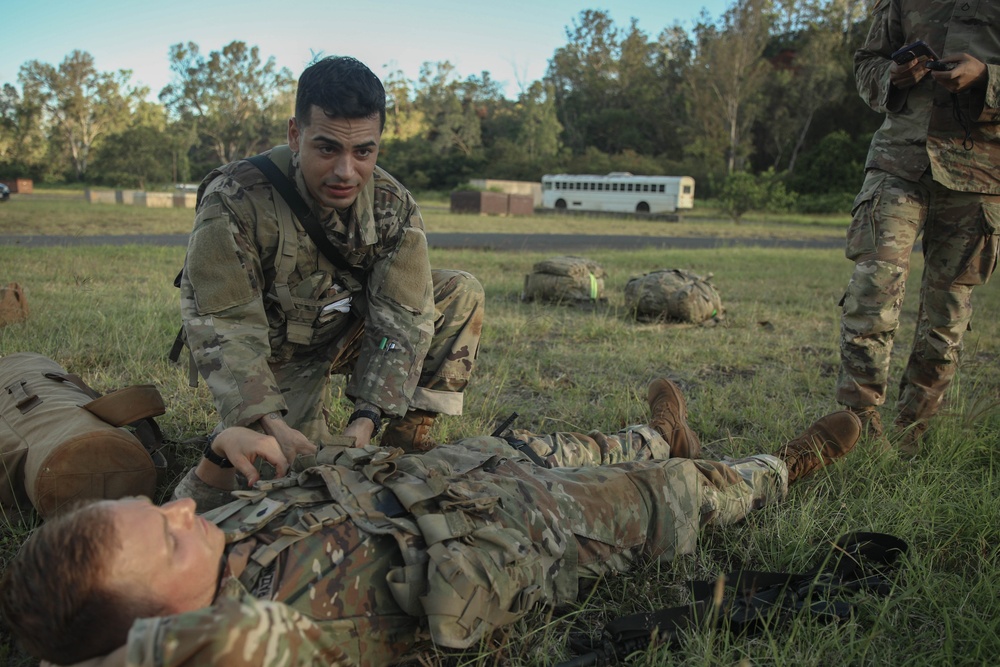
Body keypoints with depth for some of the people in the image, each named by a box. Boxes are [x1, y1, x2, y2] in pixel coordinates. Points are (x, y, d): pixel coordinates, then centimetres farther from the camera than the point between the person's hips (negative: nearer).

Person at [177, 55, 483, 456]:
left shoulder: (392, 206, -17)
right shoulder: (235, 204, -29)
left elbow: (401, 319, -20)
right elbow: (223, 327, -31)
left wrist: (366, 419, -32)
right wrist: (271, 425, -44)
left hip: (353, 332, 3)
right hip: (277, 357, -3)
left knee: (462, 294, -11)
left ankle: (408, 435, -4)